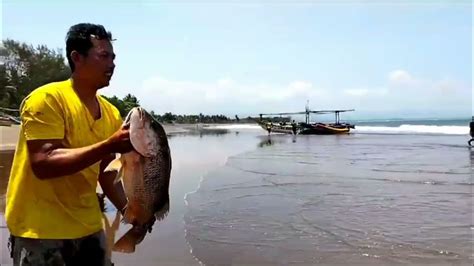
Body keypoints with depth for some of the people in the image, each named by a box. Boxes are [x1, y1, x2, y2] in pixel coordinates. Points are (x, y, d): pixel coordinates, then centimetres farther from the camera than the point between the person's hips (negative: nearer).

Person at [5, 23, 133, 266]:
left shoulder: (111, 113, 3)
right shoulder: (46, 99, -14)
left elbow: (106, 174, 8)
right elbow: (44, 164, -24)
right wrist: (109, 145, -30)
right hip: (40, 231, -6)